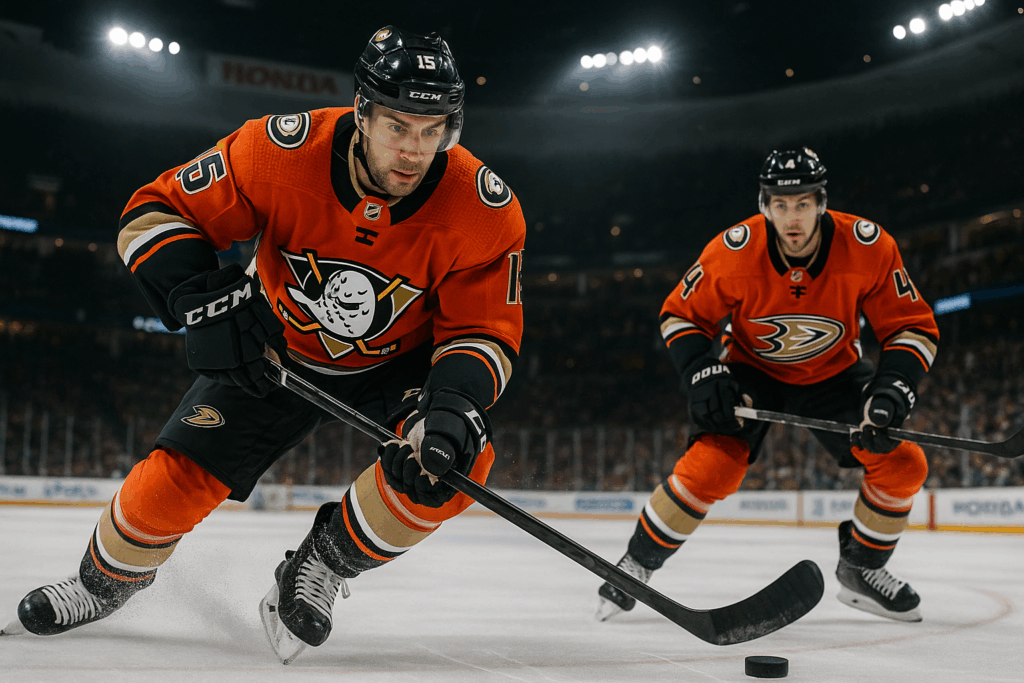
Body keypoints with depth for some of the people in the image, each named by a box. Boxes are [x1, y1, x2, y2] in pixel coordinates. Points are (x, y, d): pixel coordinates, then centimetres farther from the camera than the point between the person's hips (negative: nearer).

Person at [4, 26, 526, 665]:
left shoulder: (486, 210, -28)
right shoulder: (283, 151, -29)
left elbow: (485, 331, -21)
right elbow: (157, 210, -20)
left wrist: (452, 404, -41)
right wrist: (199, 294, -38)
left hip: (400, 362, 0)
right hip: (277, 350, 0)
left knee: (459, 453, -28)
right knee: (180, 473, -8)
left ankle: (323, 564, -5)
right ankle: (103, 582, 26)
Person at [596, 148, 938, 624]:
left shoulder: (869, 249, -25)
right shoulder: (732, 254, -26)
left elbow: (914, 327, -16)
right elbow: (681, 316, -12)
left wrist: (893, 391, -31)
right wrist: (704, 374, -28)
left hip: (834, 374, 2)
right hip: (752, 371, -2)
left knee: (902, 464, -11)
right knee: (709, 468, -22)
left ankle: (860, 570, 13)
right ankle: (637, 563, 0)